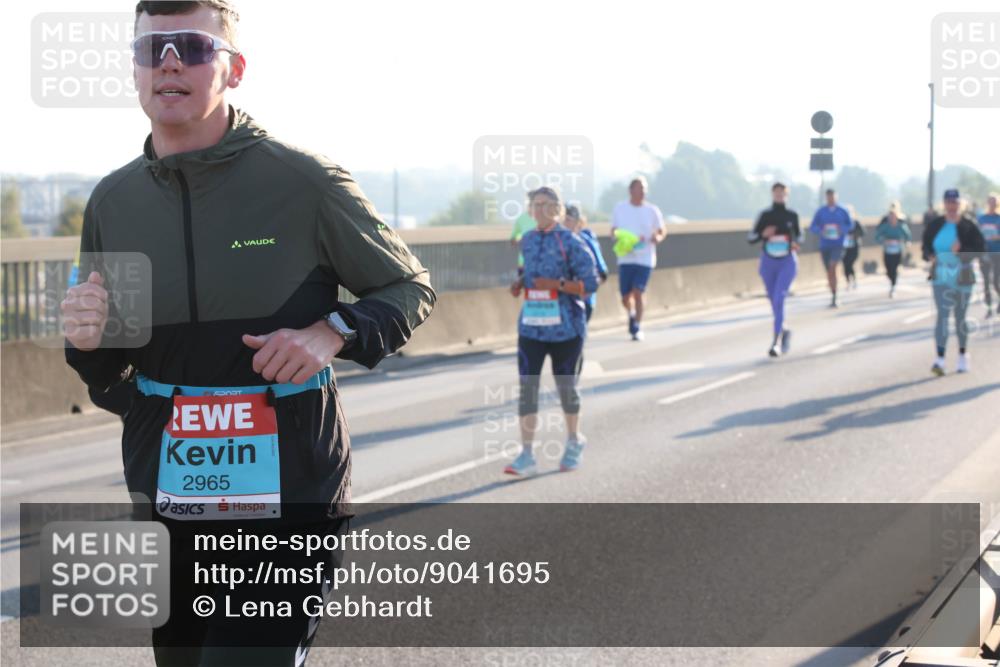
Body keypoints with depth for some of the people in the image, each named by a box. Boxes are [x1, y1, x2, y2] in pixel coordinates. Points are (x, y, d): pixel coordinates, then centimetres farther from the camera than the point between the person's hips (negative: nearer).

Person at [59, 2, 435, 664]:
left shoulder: (304, 181, -9)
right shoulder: (114, 200, 5)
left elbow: (411, 289, 3)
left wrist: (332, 333, -16)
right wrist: (89, 342, -8)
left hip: (290, 500, -5)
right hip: (164, 499, 5)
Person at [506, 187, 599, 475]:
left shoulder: (571, 243, -8)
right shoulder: (525, 242, 8)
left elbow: (590, 284, -10)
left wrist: (557, 284, -21)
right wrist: (518, 284, 4)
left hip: (565, 328, -3)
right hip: (531, 327, 3)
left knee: (566, 387, 11)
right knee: (527, 388, -7)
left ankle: (573, 442, 35)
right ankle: (527, 455, -6)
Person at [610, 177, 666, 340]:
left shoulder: (652, 211, 1)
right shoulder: (619, 208, 4)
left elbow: (662, 231, 8)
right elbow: (613, 231, 12)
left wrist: (658, 237, -15)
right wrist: (617, 237, -11)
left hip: (645, 258, -1)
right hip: (626, 258, 2)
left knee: (639, 291, -12)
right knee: (625, 296, 3)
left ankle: (637, 328, 1)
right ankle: (631, 314, 36)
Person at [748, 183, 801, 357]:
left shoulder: (792, 215, 1)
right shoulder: (765, 215, -1)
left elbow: (799, 235, 15)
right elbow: (751, 238, 1)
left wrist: (796, 244, -7)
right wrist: (763, 234, -19)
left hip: (787, 263, -2)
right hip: (768, 262, 2)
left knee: (779, 298, -19)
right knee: (774, 301, 12)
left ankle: (776, 341, -20)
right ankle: (784, 331, 38)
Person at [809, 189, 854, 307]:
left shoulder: (842, 211, 2)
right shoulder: (821, 212, 4)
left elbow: (850, 224, 12)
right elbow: (812, 227, 4)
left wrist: (842, 230, -10)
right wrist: (820, 231, -18)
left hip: (838, 245, -3)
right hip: (824, 245, 3)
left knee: (832, 267, -23)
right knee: (829, 271, 9)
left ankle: (834, 297, -23)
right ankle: (833, 297, 25)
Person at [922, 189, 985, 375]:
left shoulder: (968, 225, -4)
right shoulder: (935, 225, 4)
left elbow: (980, 248, -6)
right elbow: (926, 245, 12)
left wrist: (962, 250, -22)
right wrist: (930, 256, -9)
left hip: (963, 277, -1)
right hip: (941, 277, 1)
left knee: (960, 316, 10)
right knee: (942, 315, -10)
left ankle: (963, 355, 29)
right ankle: (940, 359, -17)